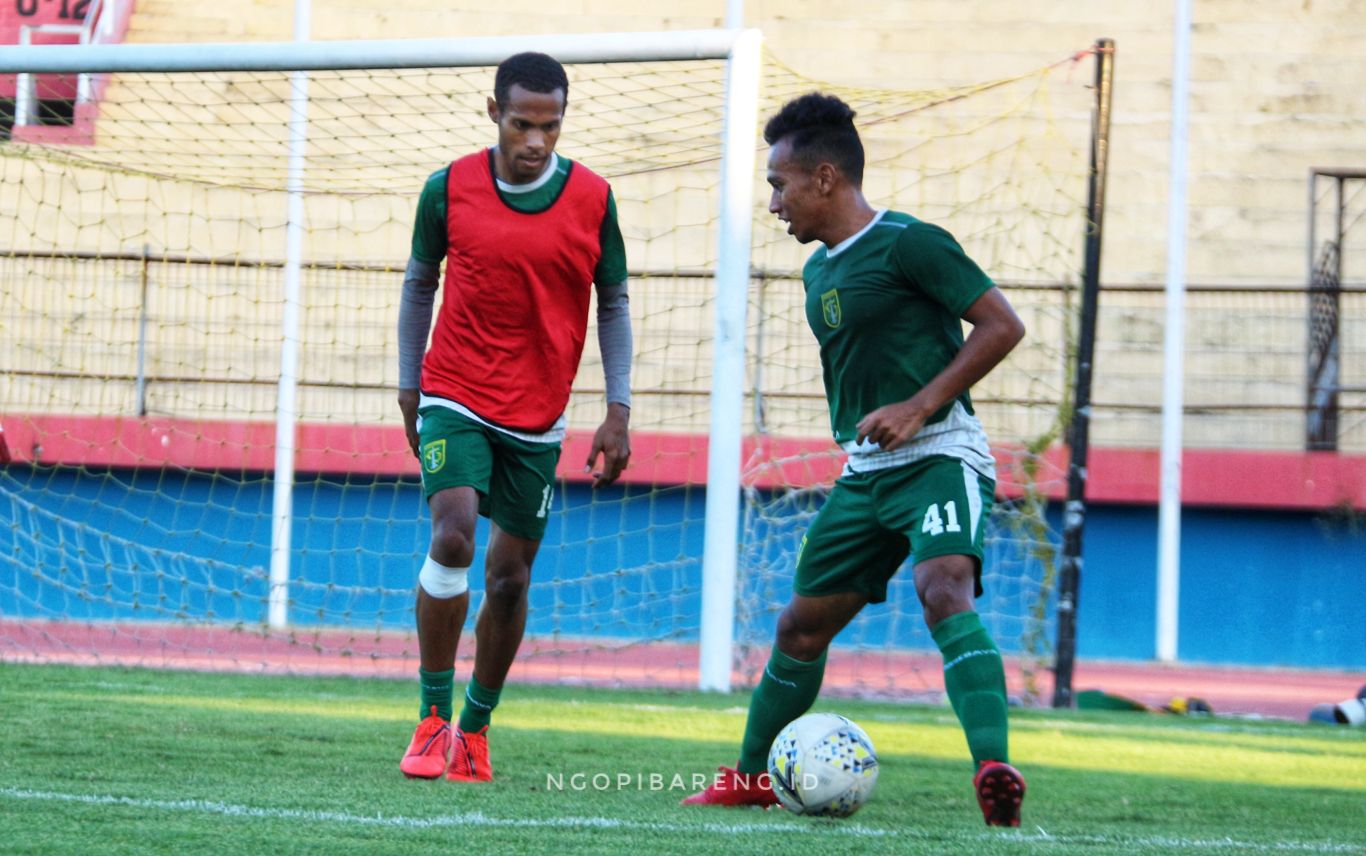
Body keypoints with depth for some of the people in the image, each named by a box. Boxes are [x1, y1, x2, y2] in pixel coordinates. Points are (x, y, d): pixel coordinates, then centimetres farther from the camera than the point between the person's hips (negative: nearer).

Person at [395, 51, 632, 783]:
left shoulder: (592, 200, -5)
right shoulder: (449, 189, -6)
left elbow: (613, 302, 5)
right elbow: (419, 283, 7)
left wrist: (618, 409, -1)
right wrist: (409, 387, 7)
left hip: (538, 418, 2)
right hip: (455, 399, -2)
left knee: (510, 576, 5)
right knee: (453, 538, -20)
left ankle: (475, 728, 20)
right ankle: (433, 721, -11)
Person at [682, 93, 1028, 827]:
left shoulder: (906, 243, -12)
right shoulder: (819, 271, 15)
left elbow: (1001, 325, -14)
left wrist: (918, 407, -19)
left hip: (939, 457, -9)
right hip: (864, 474, 9)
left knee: (943, 590, -31)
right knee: (802, 624, 13)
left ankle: (994, 773, -42)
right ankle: (751, 776, 30)